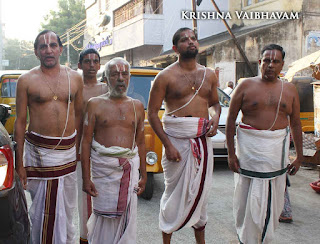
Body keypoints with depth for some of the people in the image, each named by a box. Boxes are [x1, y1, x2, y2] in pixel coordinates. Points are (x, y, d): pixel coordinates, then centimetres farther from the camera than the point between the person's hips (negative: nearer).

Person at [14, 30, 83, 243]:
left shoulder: (75, 78, 6)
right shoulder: (26, 80, -1)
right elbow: (20, 122, -1)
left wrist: (79, 148, 12)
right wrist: (19, 163, -3)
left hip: (68, 151, 3)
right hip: (38, 150, -3)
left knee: (67, 208, 12)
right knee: (43, 210, 1)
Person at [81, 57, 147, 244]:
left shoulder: (137, 106, 11)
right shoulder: (95, 104, 3)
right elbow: (86, 142, 0)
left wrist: (143, 176, 12)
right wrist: (86, 178, -5)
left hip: (129, 165, 2)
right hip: (103, 165, -2)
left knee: (127, 217, 2)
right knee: (105, 216, 1)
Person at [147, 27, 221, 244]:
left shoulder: (209, 75, 10)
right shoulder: (166, 76, -4)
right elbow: (152, 112, -6)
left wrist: (215, 117, -1)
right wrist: (167, 144, -14)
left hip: (203, 140, 5)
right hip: (176, 139, -4)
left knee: (201, 190, 13)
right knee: (174, 191, 3)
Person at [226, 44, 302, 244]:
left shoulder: (290, 90, 7)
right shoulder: (246, 86, 0)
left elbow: (296, 124, 11)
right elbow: (231, 119, -1)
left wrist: (299, 156, 9)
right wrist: (231, 152, -6)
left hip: (277, 151, 3)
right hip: (250, 149, -2)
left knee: (273, 199, 9)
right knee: (248, 199, 4)